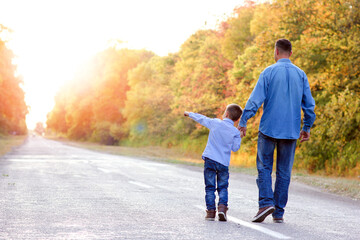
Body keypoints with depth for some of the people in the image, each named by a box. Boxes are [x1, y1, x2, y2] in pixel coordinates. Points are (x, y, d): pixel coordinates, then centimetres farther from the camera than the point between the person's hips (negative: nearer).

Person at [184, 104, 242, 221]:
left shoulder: (215, 123, 1)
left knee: (210, 187, 4)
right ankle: (222, 206, -11)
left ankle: (211, 210, 0)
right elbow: (235, 148, 0)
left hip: (210, 159, 0)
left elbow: (202, 119, 14)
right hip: (224, 162, 0)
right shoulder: (236, 132, 0)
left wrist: (189, 114, 29)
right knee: (223, 187, 9)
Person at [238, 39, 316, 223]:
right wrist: (307, 128, 18)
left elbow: (255, 99, -9)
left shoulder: (269, 72, -4)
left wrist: (242, 122, -5)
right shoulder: (301, 75, 6)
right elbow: (309, 104, 8)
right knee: (284, 171, 7)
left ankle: (266, 202, -13)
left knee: (264, 167, 6)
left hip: (269, 128, -3)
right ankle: (279, 212, 8)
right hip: (291, 131, 3)